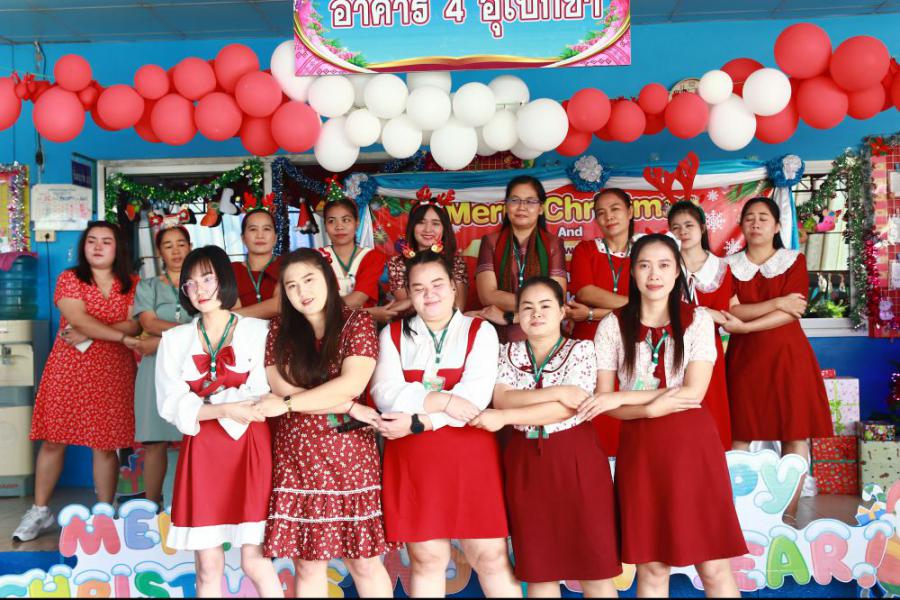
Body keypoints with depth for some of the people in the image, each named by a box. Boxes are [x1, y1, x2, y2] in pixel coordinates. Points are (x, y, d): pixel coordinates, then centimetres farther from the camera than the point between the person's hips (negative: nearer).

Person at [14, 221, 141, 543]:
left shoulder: (131, 284, 8)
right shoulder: (69, 278, 3)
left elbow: (134, 324, -6)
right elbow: (79, 320, -12)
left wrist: (90, 334, -16)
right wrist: (121, 336, -18)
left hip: (112, 372, 1)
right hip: (67, 369, 0)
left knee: (105, 444, 1)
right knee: (53, 440, 3)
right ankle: (40, 511, 16)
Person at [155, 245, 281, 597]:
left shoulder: (260, 331, 4)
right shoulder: (174, 340, 10)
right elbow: (171, 405, -1)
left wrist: (202, 408, -9)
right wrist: (226, 409, -15)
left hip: (251, 446, -2)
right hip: (202, 451, 2)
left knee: (255, 561, -5)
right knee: (208, 567, 5)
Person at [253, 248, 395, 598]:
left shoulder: (357, 323, -1)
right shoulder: (281, 329, 7)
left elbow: (351, 384, -15)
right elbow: (280, 389, -5)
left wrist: (287, 405, -14)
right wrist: (348, 408, -11)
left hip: (349, 455, -2)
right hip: (297, 458, 2)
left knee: (364, 561, 5)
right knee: (308, 566, 6)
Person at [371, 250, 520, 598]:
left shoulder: (480, 332, 2)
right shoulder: (393, 334, 8)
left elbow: (474, 397, -12)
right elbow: (385, 393, -7)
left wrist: (417, 421, -17)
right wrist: (442, 400, -18)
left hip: (470, 456, -1)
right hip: (413, 460, 2)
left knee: (490, 557, 2)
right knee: (426, 559, 8)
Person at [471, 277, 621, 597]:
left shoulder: (581, 350, -1)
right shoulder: (508, 353, 8)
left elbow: (569, 408, -13)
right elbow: (501, 399, -8)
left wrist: (504, 417, -16)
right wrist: (556, 391, -18)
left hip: (576, 458, -2)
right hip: (526, 461, 3)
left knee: (593, 560, 0)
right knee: (537, 566, 8)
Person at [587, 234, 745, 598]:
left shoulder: (698, 320, 1)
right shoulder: (612, 326, 2)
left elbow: (694, 393, -9)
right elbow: (603, 402, -1)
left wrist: (621, 397, -12)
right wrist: (652, 407, -18)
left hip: (691, 444, 0)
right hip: (640, 449, 1)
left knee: (713, 566, 1)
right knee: (652, 567, 5)